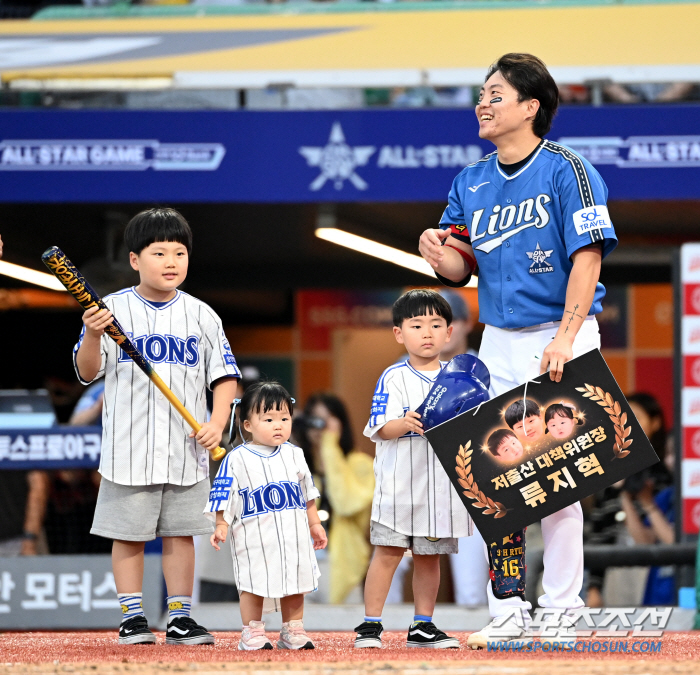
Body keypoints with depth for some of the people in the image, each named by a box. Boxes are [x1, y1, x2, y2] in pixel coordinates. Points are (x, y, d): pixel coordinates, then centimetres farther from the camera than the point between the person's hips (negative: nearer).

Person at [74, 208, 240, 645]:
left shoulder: (201, 315, 6)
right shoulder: (113, 309, 0)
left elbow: (225, 377, 7)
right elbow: (88, 372, -3)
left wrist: (217, 423, -8)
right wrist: (93, 337, -22)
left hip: (187, 447, 2)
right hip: (129, 447, -2)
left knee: (181, 534, 6)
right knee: (128, 535, 3)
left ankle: (180, 617, 13)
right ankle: (132, 617, 11)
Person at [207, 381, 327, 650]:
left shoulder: (294, 455, 6)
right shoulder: (236, 459, -7)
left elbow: (307, 493, 16)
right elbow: (224, 496, -5)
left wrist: (315, 524, 17)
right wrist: (221, 526, -13)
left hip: (294, 536, 4)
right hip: (255, 538, -4)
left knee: (295, 586, 10)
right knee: (253, 586, 1)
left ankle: (293, 632, 21)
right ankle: (253, 633, 11)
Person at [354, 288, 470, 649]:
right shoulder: (393, 378, -3)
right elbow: (380, 428, -9)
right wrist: (404, 424, -29)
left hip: (443, 482, 4)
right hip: (400, 482, -4)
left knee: (429, 556, 10)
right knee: (388, 551, -6)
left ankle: (423, 626, 17)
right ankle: (370, 625, -2)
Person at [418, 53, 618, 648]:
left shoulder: (567, 171, -9)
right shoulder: (472, 182, 10)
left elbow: (587, 259, -15)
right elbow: (462, 269, 15)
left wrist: (564, 341, -22)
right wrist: (439, 254, -9)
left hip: (560, 337, -6)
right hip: (498, 342, 6)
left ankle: (561, 615, 3)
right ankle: (508, 613, 12)